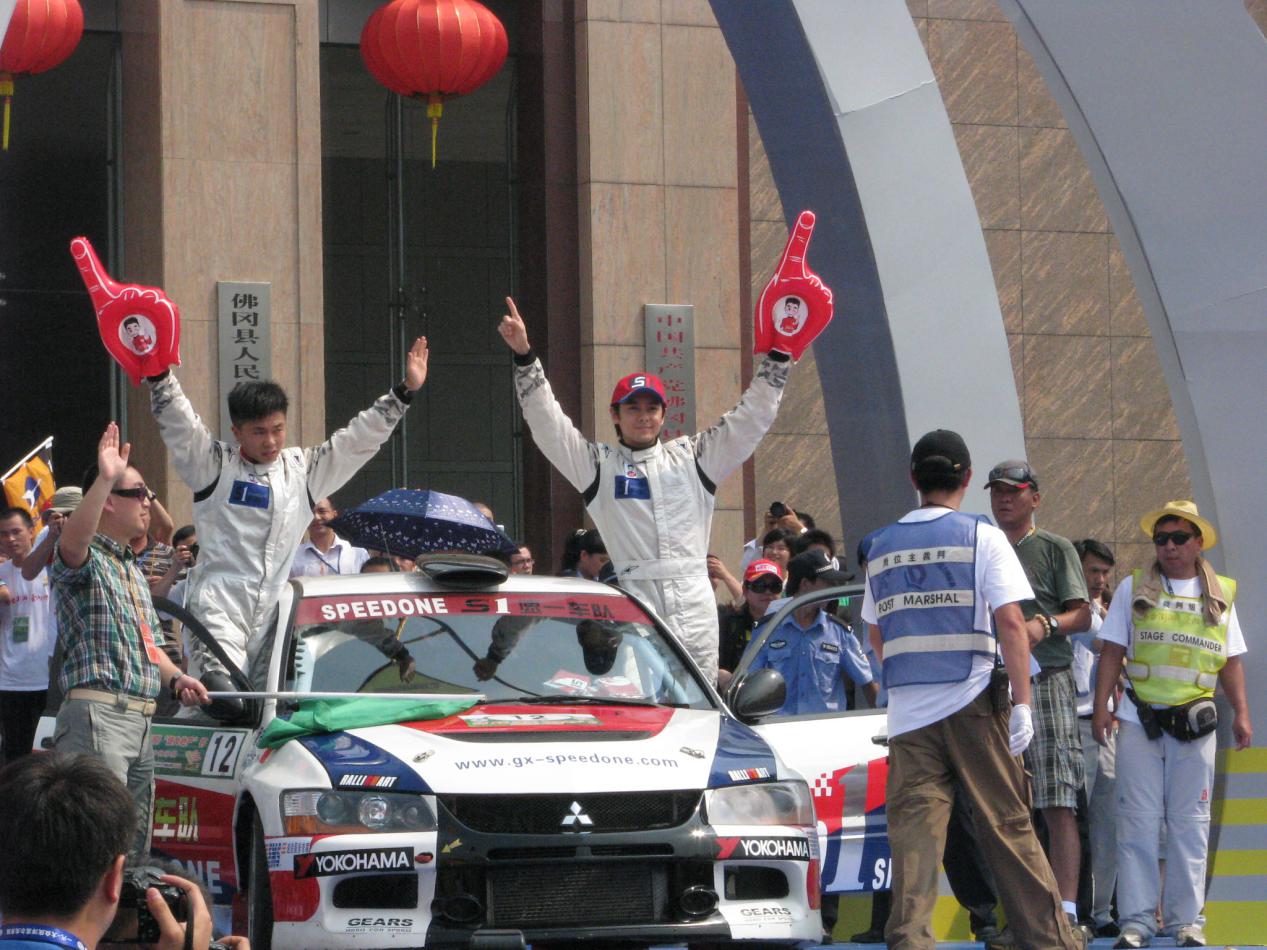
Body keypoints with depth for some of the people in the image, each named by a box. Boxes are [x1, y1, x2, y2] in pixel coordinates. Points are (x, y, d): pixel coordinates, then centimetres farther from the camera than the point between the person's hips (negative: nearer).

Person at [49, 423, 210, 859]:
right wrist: (105, 479, -43)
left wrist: (176, 678, 9)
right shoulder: (87, 562, -5)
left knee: (136, 843, 11)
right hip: (98, 713, -9)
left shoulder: (133, 571, 25)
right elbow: (72, 543, -31)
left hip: (139, 723, 9)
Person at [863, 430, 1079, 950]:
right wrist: (1021, 702, -7)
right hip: (972, 704, -3)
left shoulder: (881, 546, 11)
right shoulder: (981, 537, -1)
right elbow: (1009, 622, -8)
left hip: (906, 710, 3)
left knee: (913, 829, -2)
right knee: (1006, 824, 2)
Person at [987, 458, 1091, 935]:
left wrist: (1045, 625, -20)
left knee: (1058, 806, -11)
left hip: (1047, 681, -5)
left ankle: (1066, 910, -14)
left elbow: (1082, 615, -2)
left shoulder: (1056, 549, 5)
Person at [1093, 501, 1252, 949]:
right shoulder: (1134, 589, 8)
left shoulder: (1220, 595, 12)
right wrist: (1101, 706, -3)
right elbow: (1112, 652, 6)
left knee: (1190, 823, 3)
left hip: (1195, 722, 1)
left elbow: (1231, 660, 13)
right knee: (1138, 821, -3)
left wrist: (1241, 713, 4)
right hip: (1139, 720, -1)